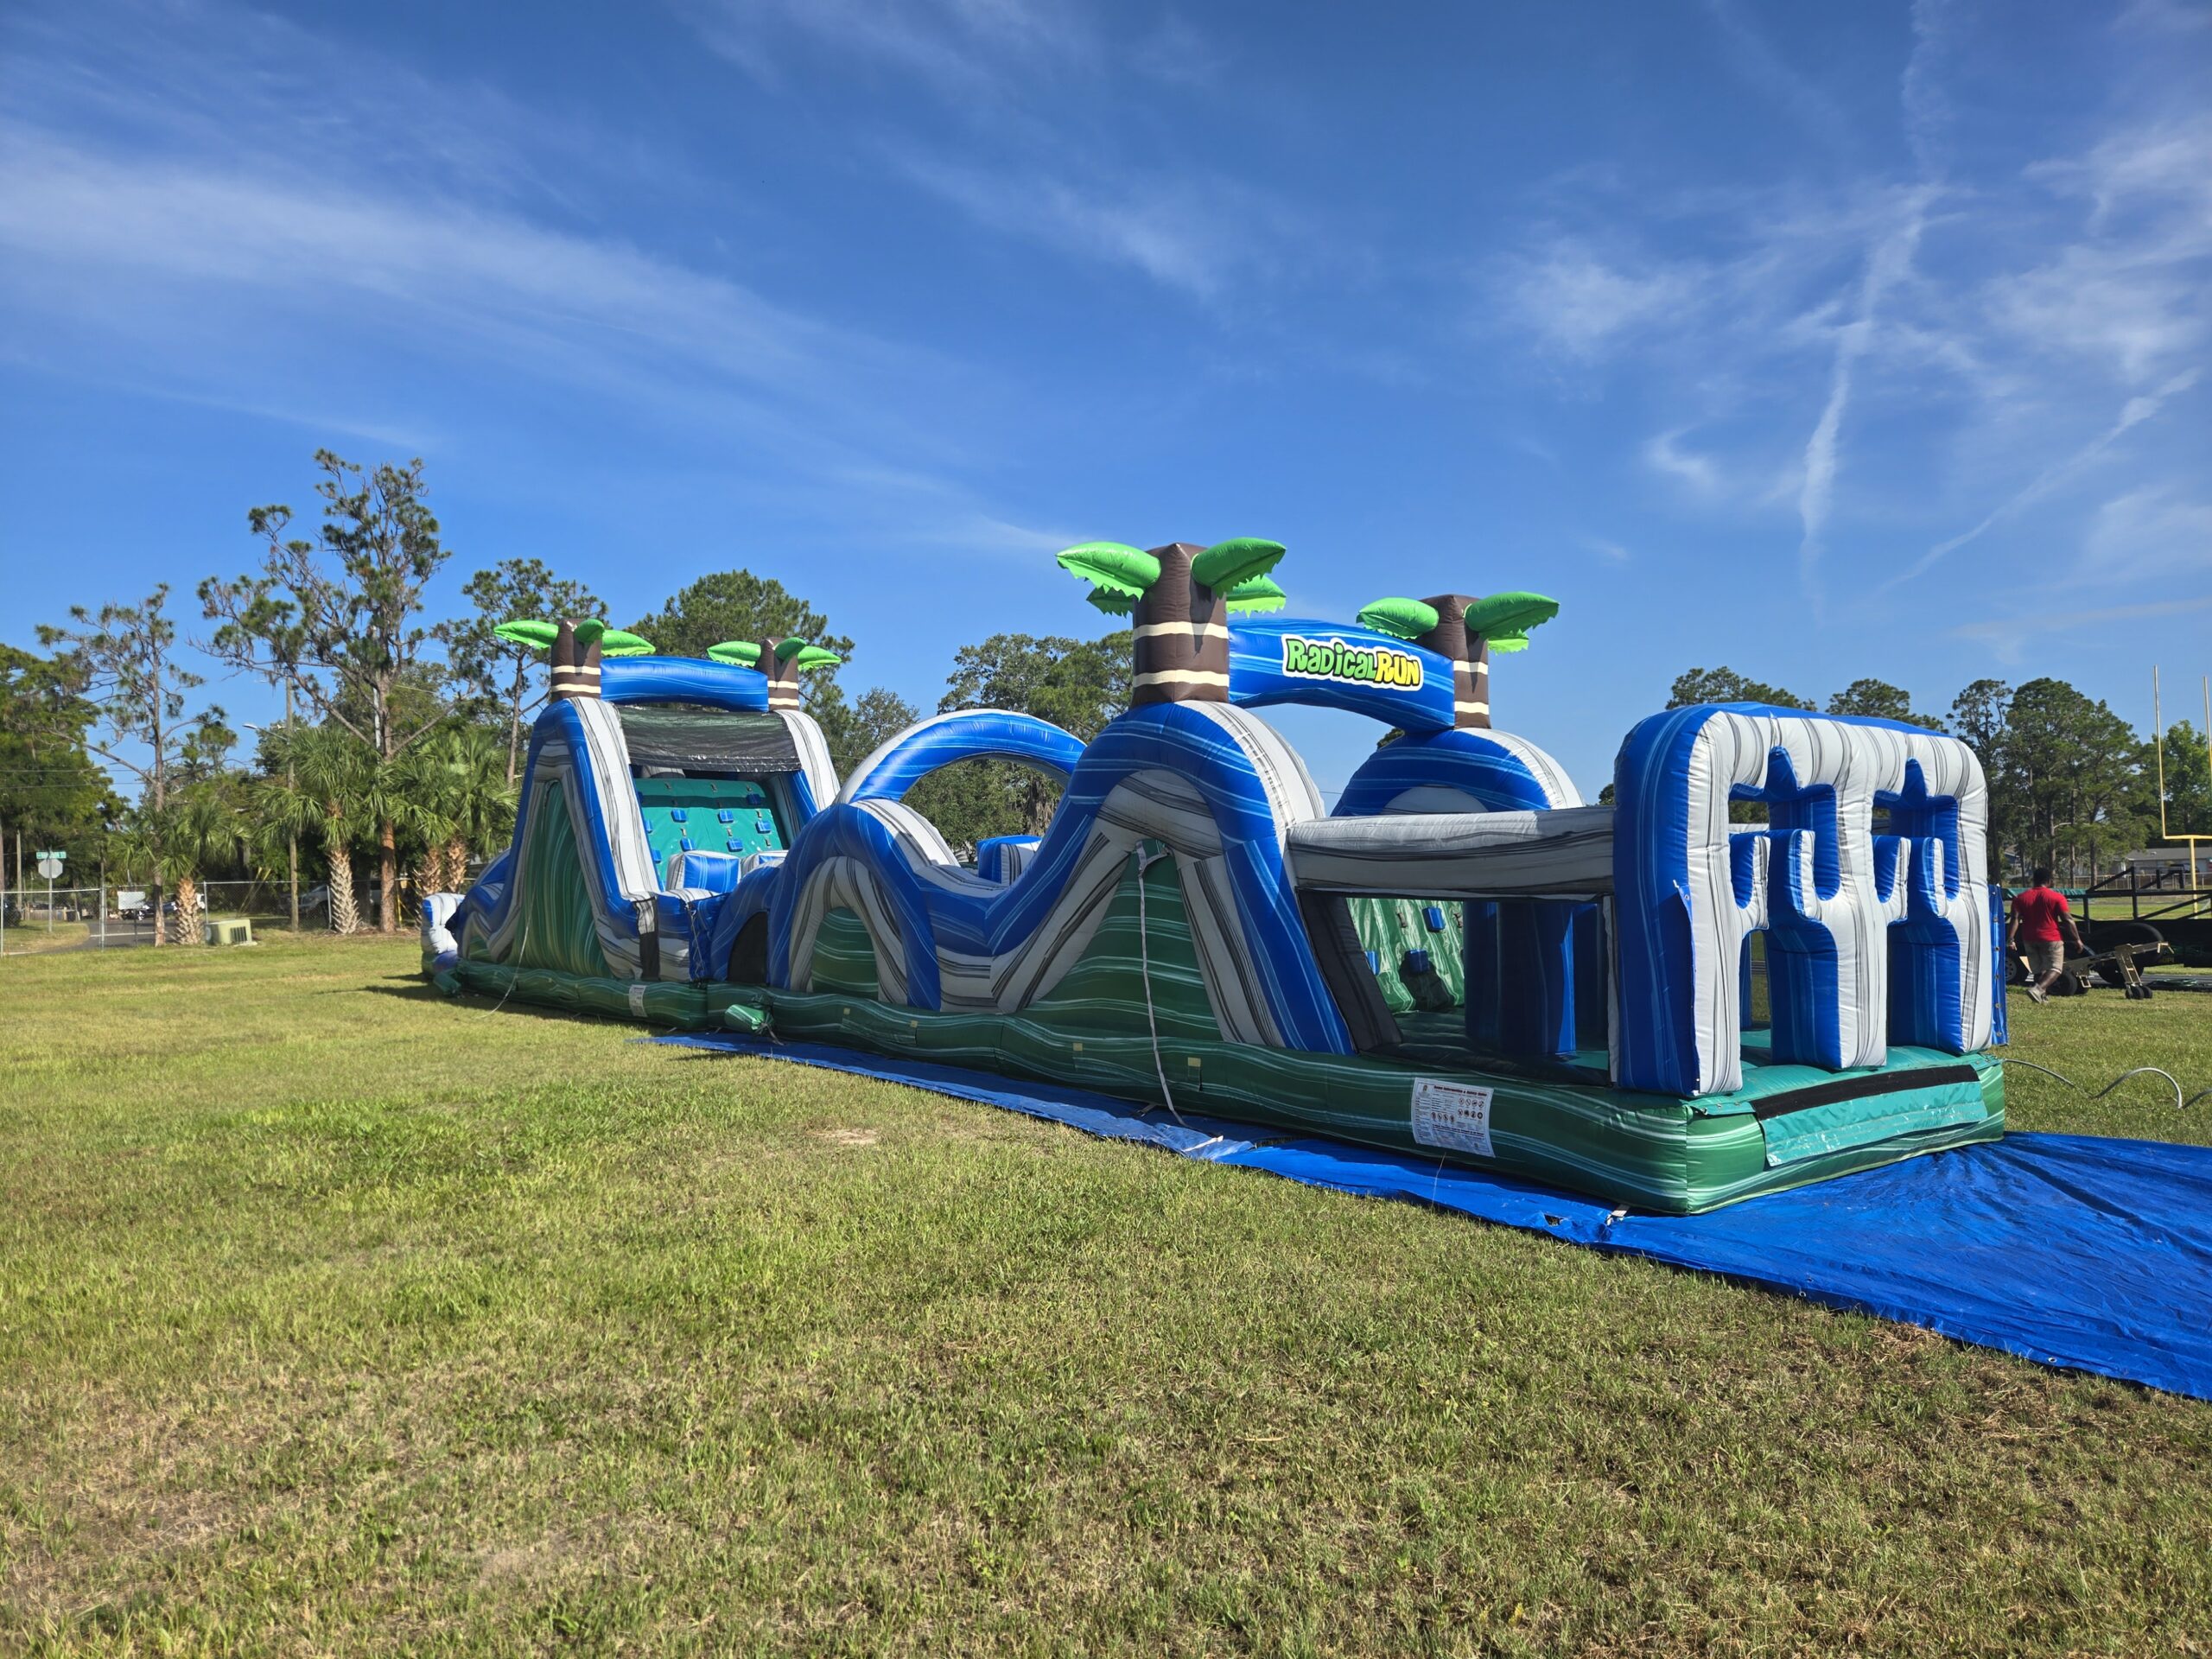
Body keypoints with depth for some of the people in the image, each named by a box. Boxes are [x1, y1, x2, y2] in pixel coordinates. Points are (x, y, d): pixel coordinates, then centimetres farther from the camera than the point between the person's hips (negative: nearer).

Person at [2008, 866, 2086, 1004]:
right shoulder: (2057, 897, -5)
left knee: (2038, 970, 15)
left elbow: (2015, 919, -4)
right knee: (2055, 968, -1)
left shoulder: (2021, 897, 3)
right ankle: (2037, 989, -23)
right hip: (2051, 938, -4)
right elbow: (2068, 920, -8)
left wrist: (2011, 938, -6)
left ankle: (2042, 995, 14)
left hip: (2029, 939, 4)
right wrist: (2077, 940, -2)